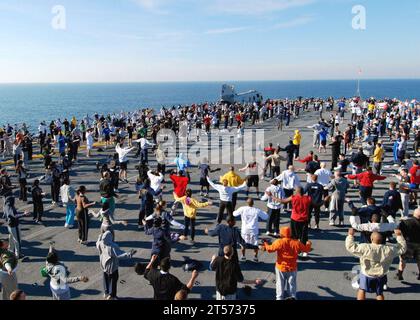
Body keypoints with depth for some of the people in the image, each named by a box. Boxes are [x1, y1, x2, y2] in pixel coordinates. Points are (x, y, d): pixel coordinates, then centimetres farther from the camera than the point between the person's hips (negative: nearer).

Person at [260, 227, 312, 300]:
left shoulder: (279, 242, -19)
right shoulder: (296, 243, -9)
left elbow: (270, 249, -23)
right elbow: (306, 249, 3)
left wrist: (265, 245, -2)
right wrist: (309, 244, 24)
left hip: (281, 267, -2)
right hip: (292, 268, 2)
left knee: (280, 283, 14)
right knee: (292, 283, 20)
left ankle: (279, 297, 17)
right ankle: (292, 296, 24)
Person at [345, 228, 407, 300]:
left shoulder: (365, 248, -28)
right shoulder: (389, 250, -17)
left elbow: (350, 246, -24)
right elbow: (402, 248, -1)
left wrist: (350, 235, -12)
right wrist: (399, 235, 5)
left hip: (367, 275, -3)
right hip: (381, 276, 3)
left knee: (362, 290, 18)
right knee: (380, 293, 22)